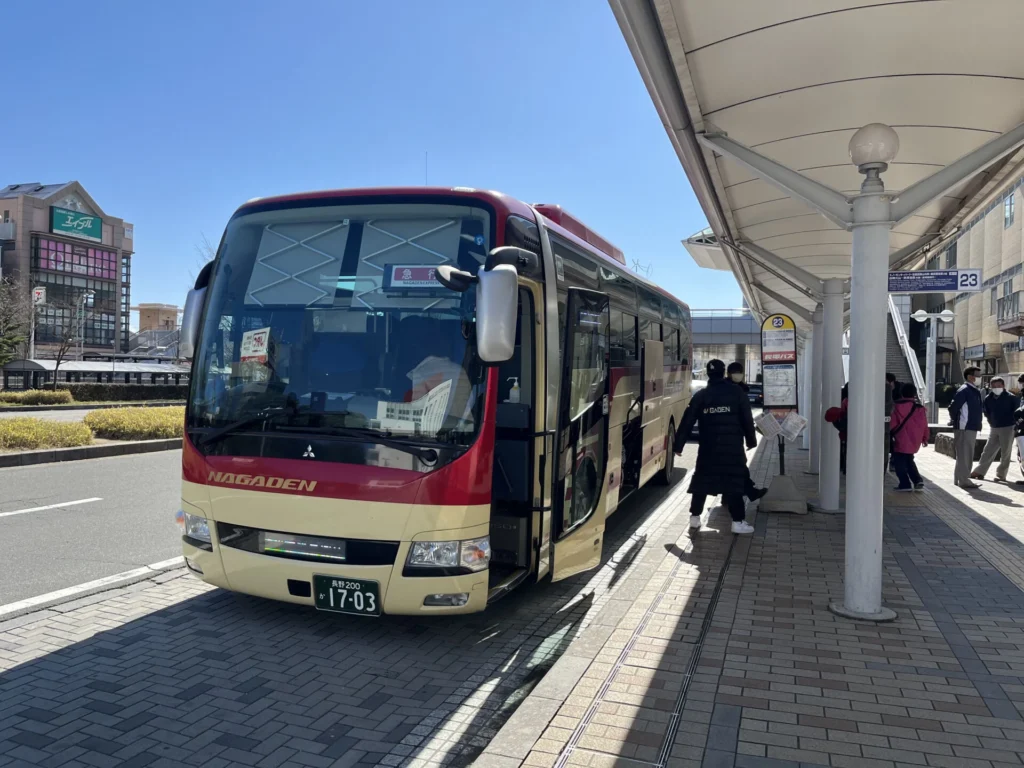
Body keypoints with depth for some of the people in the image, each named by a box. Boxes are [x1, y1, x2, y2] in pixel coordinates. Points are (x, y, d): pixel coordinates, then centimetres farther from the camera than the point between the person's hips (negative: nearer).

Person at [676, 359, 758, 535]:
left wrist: (678, 445, 8)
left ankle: (695, 517, 16)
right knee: (734, 482, 2)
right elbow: (747, 419, 1)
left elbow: (687, 422, 3)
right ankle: (738, 522, 0)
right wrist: (751, 440, 13)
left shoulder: (700, 395, 4)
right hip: (732, 447, -2)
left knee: (701, 482, 12)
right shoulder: (736, 392, 0)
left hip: (707, 448, 2)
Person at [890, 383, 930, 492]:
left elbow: (893, 423, -9)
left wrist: (890, 433, 5)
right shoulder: (920, 408, 4)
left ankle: (905, 484, -1)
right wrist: (925, 439, 20)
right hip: (914, 441, 5)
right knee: (909, 460, 23)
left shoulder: (897, 406, -7)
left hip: (901, 440, -5)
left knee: (899, 462, 5)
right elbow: (924, 425, 8)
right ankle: (917, 481, 13)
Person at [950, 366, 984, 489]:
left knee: (968, 455, 14)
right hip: (964, 428, -9)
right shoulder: (964, 390, -14)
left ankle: (959, 479, 21)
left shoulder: (974, 391, 15)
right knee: (964, 455, -6)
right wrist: (956, 421, -5)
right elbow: (953, 407, -19)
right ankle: (963, 480, -2)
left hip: (971, 427, 9)